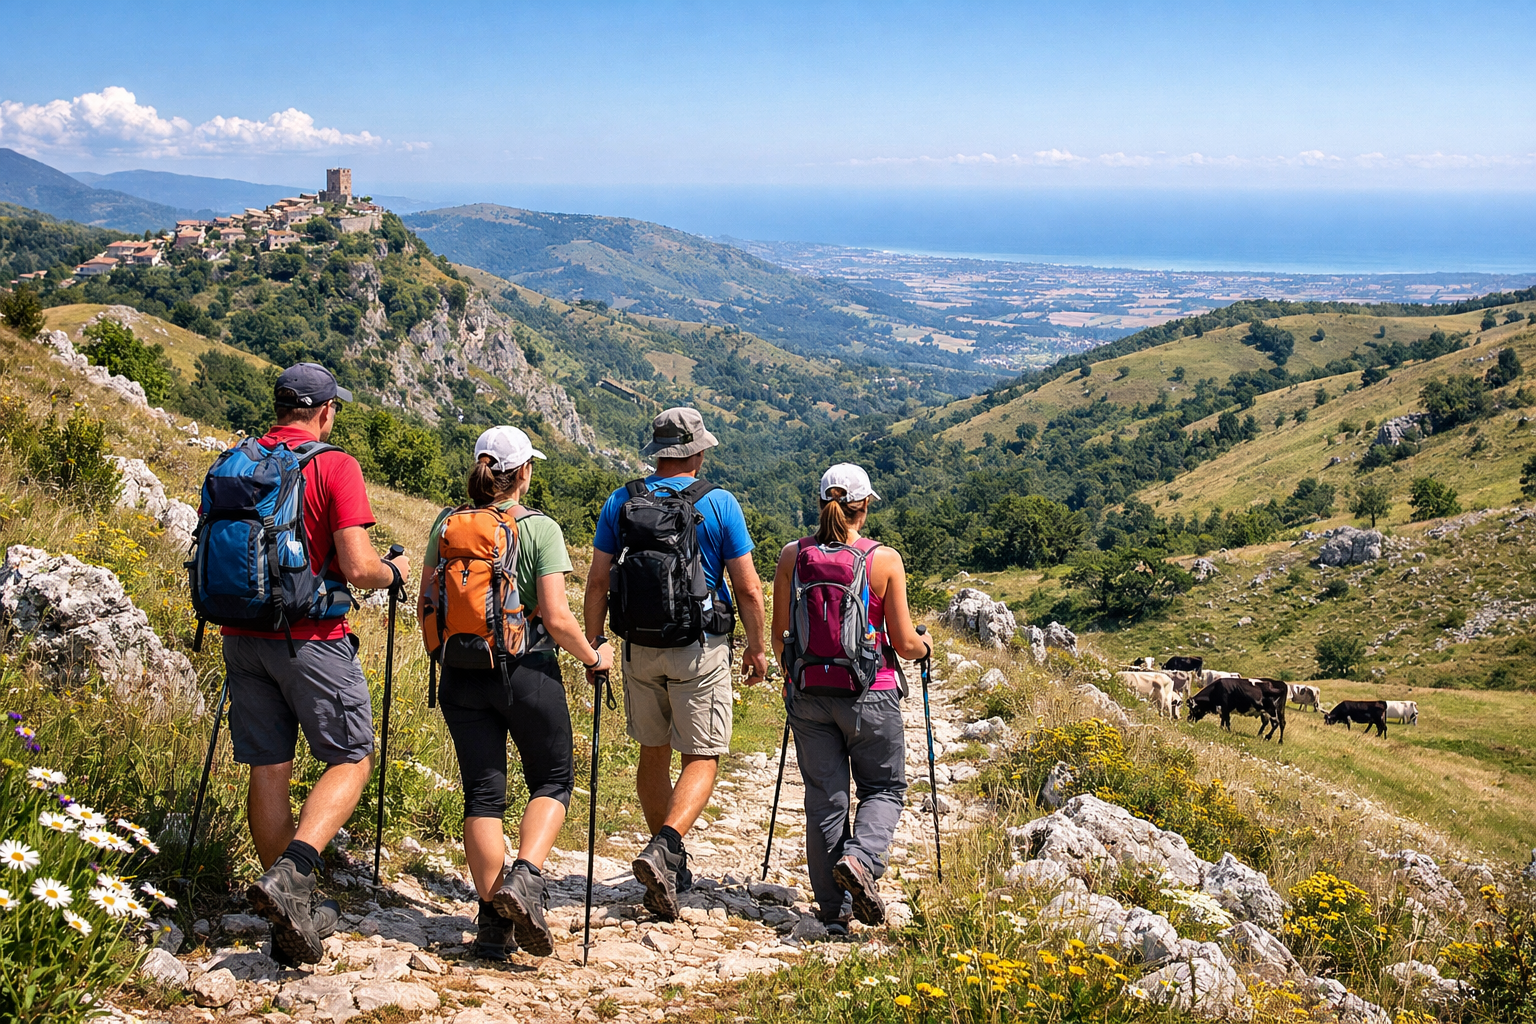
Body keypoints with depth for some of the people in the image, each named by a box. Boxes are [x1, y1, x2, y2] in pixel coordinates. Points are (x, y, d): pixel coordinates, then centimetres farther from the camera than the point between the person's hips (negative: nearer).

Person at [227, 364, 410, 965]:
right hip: (311, 639, -6)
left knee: (268, 769, 9)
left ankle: (293, 917, 15)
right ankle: (290, 876, -14)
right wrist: (394, 573, 6)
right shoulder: (334, 466, -9)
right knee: (351, 760, 7)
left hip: (243, 636, 6)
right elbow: (358, 568, -15)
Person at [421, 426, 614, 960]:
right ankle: (525, 877, -8)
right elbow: (557, 618, -13)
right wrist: (593, 657, 3)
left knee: (482, 794, 9)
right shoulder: (540, 529, -9)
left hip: (462, 676, 4)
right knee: (553, 780, 15)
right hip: (527, 673, -3)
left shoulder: (447, 525, 2)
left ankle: (494, 921, 9)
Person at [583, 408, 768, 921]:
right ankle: (664, 848, -19)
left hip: (639, 647, 4)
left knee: (653, 753, 17)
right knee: (702, 757, 3)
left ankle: (672, 867, 26)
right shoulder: (720, 504, -6)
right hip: (700, 648, -3)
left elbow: (597, 581, 0)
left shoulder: (621, 502, 1)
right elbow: (748, 588, -6)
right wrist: (757, 648, 6)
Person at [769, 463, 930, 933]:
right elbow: (904, 643, -6)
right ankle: (860, 859, -11)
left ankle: (835, 910, 12)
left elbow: (779, 635, 3)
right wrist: (924, 645, 17)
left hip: (809, 695, 2)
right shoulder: (885, 560, -9)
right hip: (871, 695, -2)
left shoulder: (792, 556, -3)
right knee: (884, 788, 16)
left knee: (825, 797, 11)